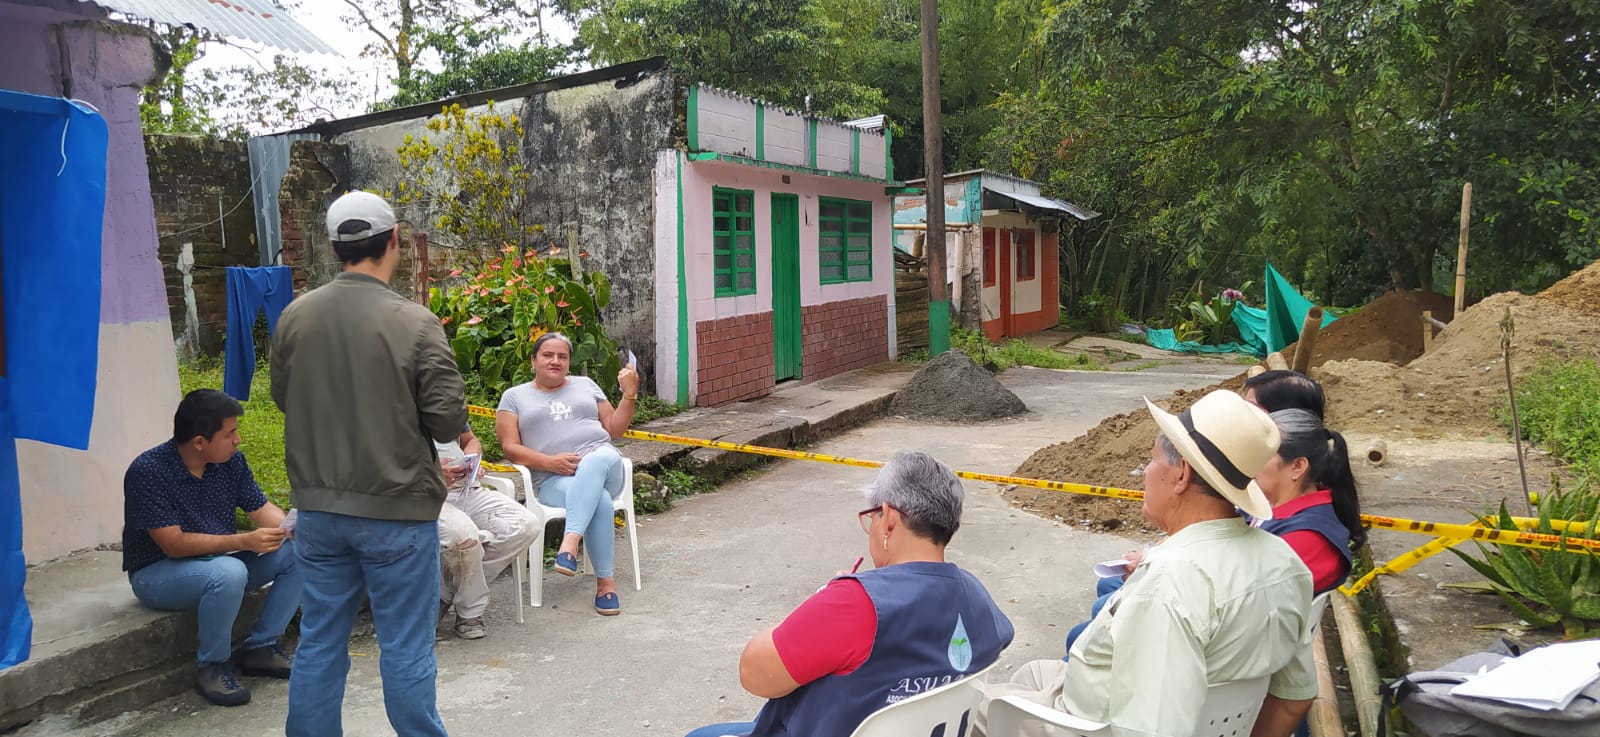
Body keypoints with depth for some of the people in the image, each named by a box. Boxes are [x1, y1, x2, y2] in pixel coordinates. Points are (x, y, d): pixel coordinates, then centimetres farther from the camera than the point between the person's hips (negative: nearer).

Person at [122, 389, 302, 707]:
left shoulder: (231, 461, -5)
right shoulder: (148, 472, -23)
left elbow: (262, 510, -2)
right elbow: (174, 544, -26)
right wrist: (243, 541, -34)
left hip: (219, 560, 7)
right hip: (158, 573, -6)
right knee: (228, 573, -37)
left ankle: (261, 648, -1)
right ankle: (212, 667, -15)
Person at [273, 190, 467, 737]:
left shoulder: (296, 316, -2)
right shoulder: (414, 322, -16)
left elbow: (282, 397, 11)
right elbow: (448, 421, -13)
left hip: (318, 507, 5)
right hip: (397, 509, -4)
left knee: (319, 640, 16)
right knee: (405, 646, 6)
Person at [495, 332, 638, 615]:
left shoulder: (586, 385, 21)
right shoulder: (514, 397, 15)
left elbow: (615, 430, 19)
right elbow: (510, 448, 4)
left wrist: (629, 393, 4)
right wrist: (550, 462, -12)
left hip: (604, 465, 2)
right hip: (553, 479, -2)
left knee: (595, 462, -38)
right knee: (599, 500, -35)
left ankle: (570, 543, -46)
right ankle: (605, 581, -28)